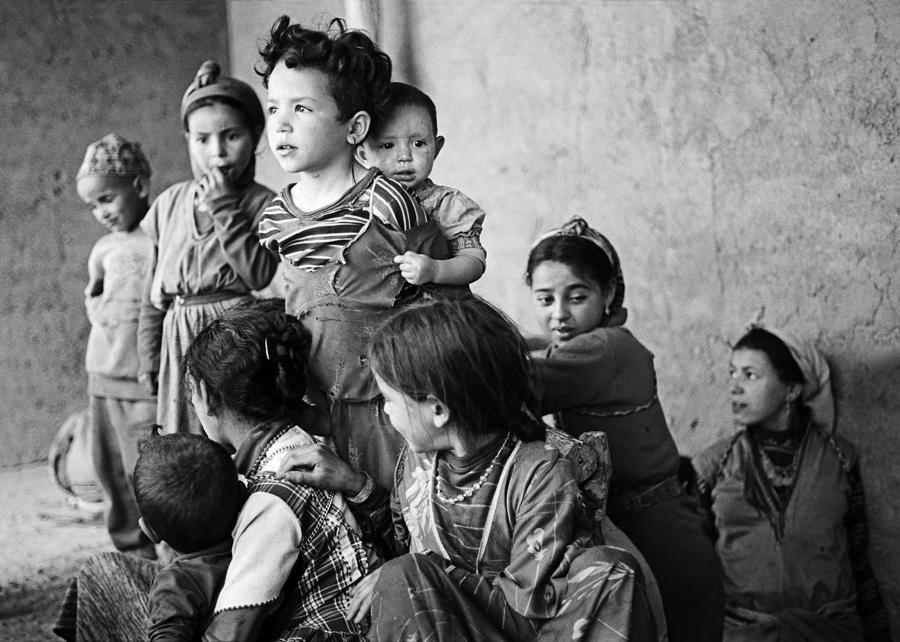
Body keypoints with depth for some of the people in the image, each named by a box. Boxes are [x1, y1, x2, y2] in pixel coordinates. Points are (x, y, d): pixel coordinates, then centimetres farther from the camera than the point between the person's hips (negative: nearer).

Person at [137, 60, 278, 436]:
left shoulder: (263, 204, -3)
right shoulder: (169, 204, 8)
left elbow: (259, 275, -17)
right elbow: (153, 292, 14)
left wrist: (224, 207, -15)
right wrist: (149, 362, 12)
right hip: (181, 347, 4)